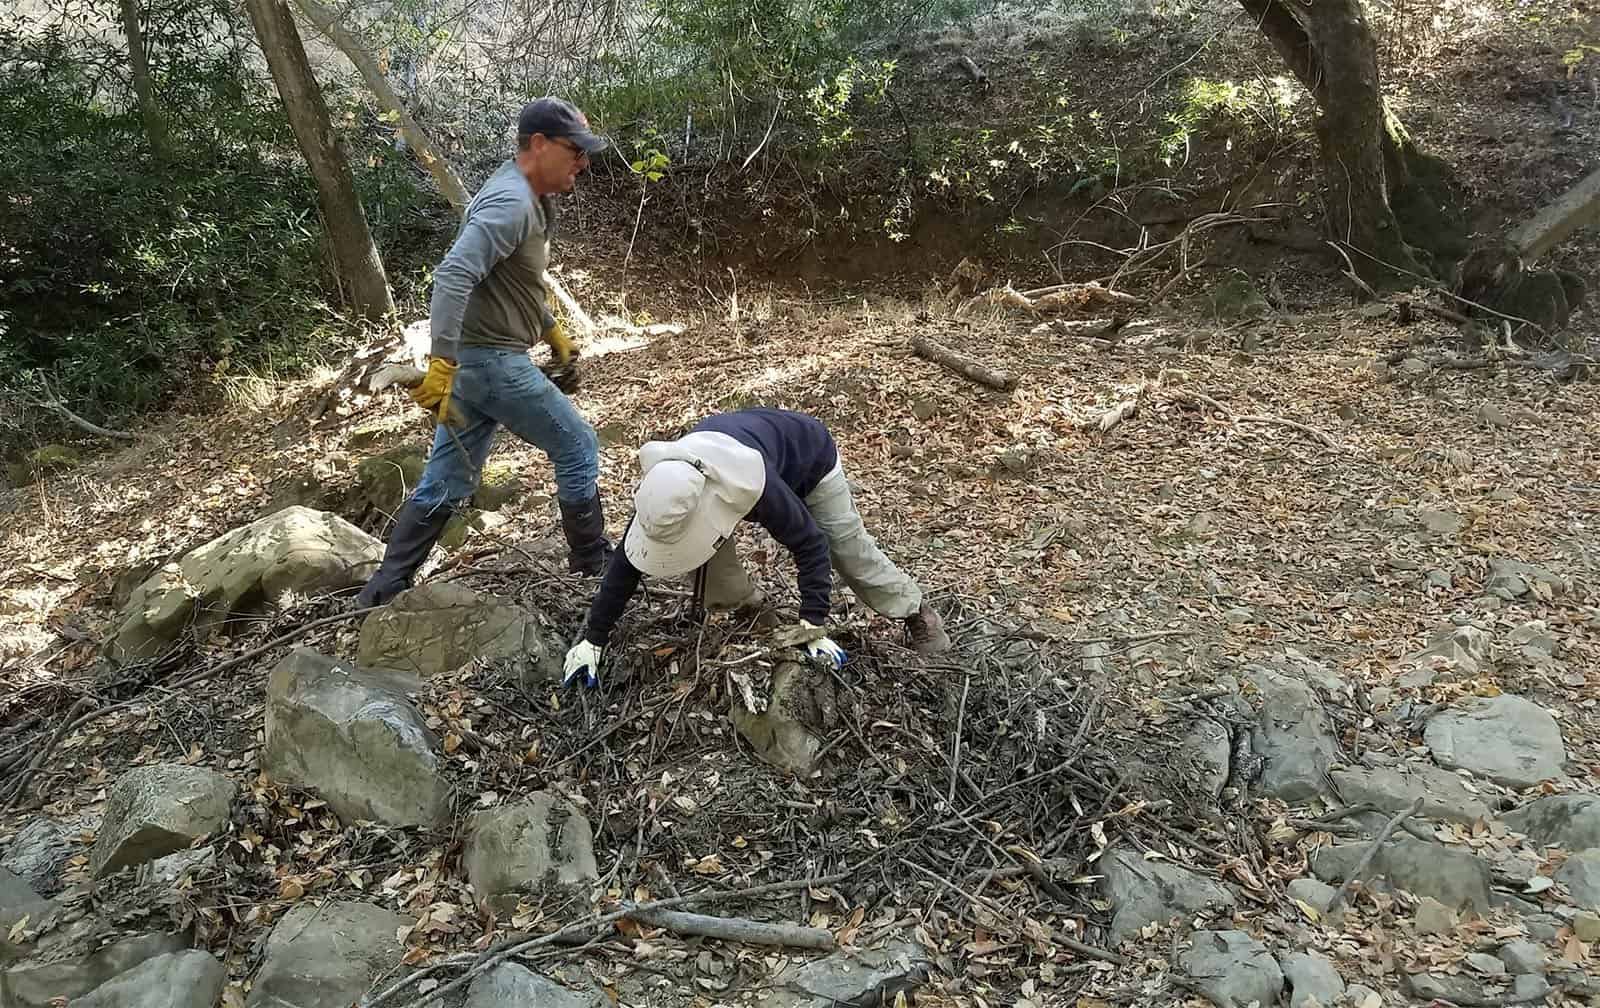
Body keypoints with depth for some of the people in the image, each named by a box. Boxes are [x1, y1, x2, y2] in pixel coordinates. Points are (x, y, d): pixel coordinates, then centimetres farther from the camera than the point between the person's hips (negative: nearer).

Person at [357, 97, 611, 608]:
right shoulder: (510, 202, -19)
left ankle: (385, 590, 18)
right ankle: (594, 563, 19)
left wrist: (552, 329, 31)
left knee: (447, 481, 12)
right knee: (577, 449, 4)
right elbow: (453, 276, -29)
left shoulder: (533, 198, 13)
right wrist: (442, 363, -34)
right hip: (494, 361, -10)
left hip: (475, 359, 10)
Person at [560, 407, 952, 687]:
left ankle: (918, 614, 23)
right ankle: (746, 611, 10)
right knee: (708, 554, -13)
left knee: (851, 551, 1)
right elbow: (626, 562, -25)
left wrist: (814, 627, -38)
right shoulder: (663, 486, -35)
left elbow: (810, 545, -36)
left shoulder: (757, 488, -49)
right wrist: (593, 638, -22)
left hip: (808, 454, -4)